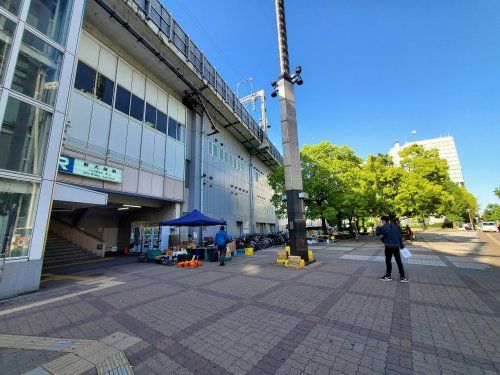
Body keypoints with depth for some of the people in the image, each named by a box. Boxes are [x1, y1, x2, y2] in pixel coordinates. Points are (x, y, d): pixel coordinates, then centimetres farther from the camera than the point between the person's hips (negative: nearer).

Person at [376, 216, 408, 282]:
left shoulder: (383, 227, -10)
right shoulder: (394, 226, 10)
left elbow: (377, 233, -3)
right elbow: (399, 235, 13)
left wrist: (378, 228, 15)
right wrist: (401, 244, 19)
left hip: (389, 246, -6)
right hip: (396, 246, 6)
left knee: (388, 261, 5)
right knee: (399, 261, 12)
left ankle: (388, 276, 15)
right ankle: (402, 276, 16)